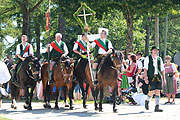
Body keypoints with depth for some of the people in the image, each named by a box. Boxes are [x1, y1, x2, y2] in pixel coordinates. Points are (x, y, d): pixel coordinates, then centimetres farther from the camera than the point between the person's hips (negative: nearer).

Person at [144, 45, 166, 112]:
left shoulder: (159, 59, 14)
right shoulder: (148, 58, 2)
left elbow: (162, 70, 17)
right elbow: (145, 69, -4)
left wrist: (164, 79, 12)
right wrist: (146, 78, -13)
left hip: (158, 77, 4)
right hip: (151, 77, -4)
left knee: (158, 91, -1)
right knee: (152, 91, -12)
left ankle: (157, 107, 1)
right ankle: (147, 101, 19)